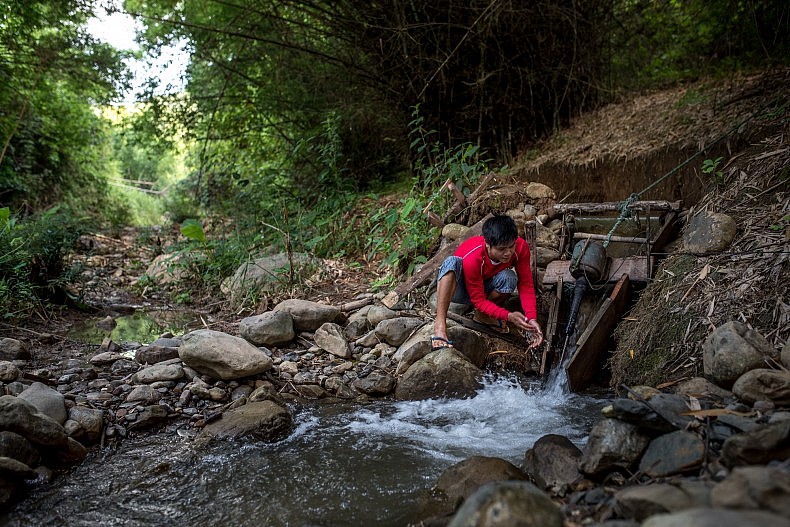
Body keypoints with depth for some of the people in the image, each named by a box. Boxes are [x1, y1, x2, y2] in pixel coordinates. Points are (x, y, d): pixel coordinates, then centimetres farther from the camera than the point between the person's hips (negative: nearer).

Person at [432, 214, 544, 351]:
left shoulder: (520, 247, -24)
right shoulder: (472, 258, -36)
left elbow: (526, 285, -18)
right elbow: (478, 300, -28)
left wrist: (532, 319, -30)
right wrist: (508, 316, -39)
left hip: (484, 286, 4)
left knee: (509, 278, -31)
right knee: (452, 262, -38)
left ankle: (482, 315, -5)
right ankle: (440, 325, -44)